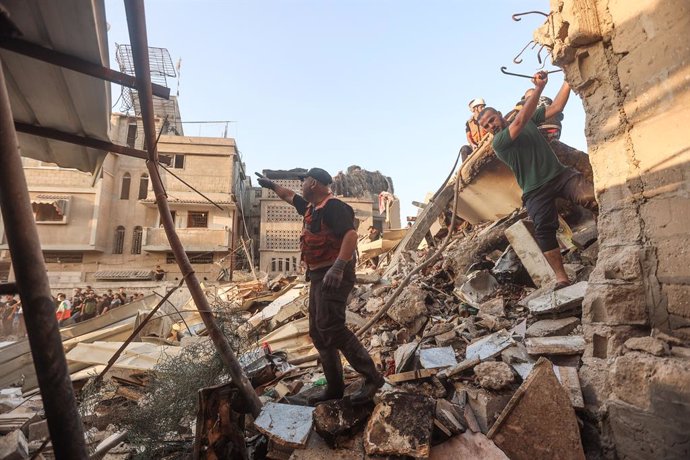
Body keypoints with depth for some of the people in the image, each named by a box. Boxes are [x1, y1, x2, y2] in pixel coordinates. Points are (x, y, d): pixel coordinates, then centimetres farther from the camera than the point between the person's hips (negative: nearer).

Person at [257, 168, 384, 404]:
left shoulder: (333, 206, -12)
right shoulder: (311, 207, 17)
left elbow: (351, 234, -25)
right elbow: (289, 196, 36)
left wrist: (338, 267, -34)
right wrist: (271, 184, 47)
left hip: (334, 275, -10)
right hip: (318, 276, 10)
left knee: (330, 327, -17)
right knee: (318, 332, 9)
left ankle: (372, 377, -5)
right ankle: (334, 387, 18)